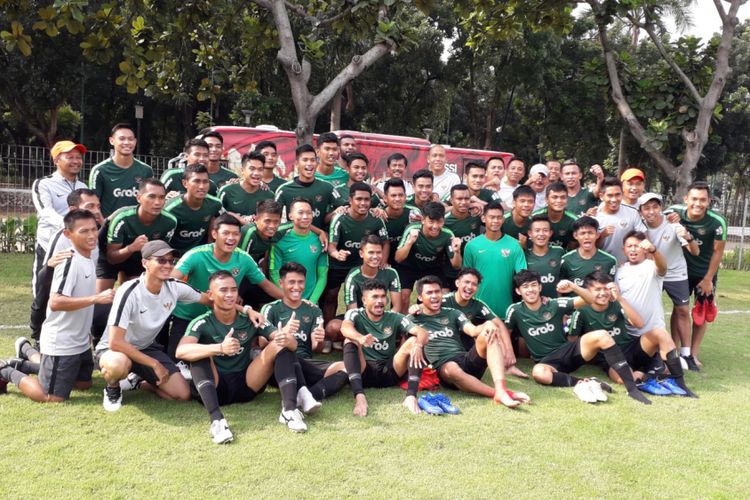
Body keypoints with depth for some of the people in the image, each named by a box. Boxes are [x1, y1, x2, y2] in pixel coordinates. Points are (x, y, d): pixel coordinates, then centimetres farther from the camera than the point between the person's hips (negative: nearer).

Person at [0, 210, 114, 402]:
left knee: (84, 384, 25)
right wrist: (96, 298, -34)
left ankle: (27, 351, 32)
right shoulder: (70, 262, -22)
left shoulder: (89, 259, 6)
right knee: (52, 399, -4)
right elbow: (55, 303, -31)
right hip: (61, 343, -9)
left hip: (80, 341, 9)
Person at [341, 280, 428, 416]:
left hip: (389, 372, 2)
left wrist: (418, 345, -34)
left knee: (414, 341, -16)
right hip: (364, 372, -1)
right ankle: (359, 395, -41)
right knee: (351, 340, -25)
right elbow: (345, 328, -23)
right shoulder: (355, 314, 1)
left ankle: (411, 396, -32)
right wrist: (360, 338, -47)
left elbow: (422, 332, -9)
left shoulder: (394, 318, 5)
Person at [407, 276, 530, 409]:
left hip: (467, 362, 4)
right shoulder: (414, 319, 13)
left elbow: (473, 331, 1)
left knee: (490, 332, -23)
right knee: (452, 369, -42)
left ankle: (501, 390, -39)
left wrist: (488, 325, -20)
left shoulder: (452, 314, 18)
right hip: (443, 367, -4)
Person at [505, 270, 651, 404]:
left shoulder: (554, 305, -2)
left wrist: (574, 287, -24)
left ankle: (632, 388, -23)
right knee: (538, 373, -41)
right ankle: (582, 383, -27)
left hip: (569, 351, 2)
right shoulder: (515, 311, -4)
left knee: (602, 336, -25)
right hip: (547, 361, -2)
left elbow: (591, 300, -6)